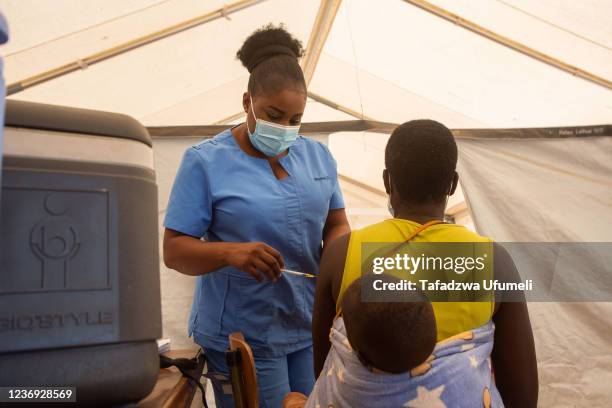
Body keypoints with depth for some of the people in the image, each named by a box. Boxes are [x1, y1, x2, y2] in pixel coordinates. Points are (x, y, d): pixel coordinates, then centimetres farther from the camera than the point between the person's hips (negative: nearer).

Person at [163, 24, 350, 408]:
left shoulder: (318, 155, 5)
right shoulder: (205, 161, -10)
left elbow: (337, 224, 10)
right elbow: (175, 250, -10)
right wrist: (230, 252, -30)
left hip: (312, 328, 5)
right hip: (243, 337, -4)